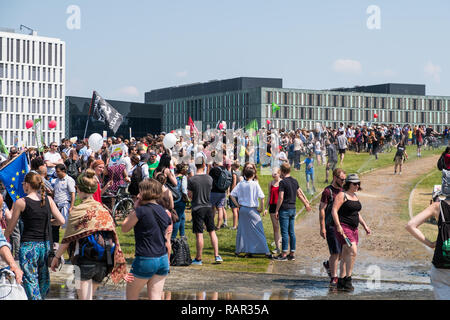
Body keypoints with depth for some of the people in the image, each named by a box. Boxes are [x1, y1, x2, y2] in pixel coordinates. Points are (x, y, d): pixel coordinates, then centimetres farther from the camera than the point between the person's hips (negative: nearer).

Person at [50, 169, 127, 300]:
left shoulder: (78, 211, -7)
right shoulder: (104, 210, 7)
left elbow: (67, 239, -4)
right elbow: (113, 235, 7)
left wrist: (56, 257, 9)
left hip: (85, 261, -6)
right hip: (103, 263, 6)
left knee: (84, 297, -5)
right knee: (90, 296, 20)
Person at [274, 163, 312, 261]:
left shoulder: (283, 182, -13)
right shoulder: (295, 181, 9)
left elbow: (281, 198, -16)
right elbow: (299, 194, 20)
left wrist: (277, 210, -11)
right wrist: (306, 203, 33)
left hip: (284, 210, -7)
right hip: (293, 209, 7)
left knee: (284, 232, -4)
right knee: (291, 232, 10)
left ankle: (284, 254, -3)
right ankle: (292, 254, 13)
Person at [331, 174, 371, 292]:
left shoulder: (355, 196, 17)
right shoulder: (342, 195, -8)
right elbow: (334, 210, -15)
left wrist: (365, 226, 18)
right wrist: (338, 226, -23)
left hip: (353, 228, 9)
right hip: (343, 227, -9)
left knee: (346, 256, 9)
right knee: (353, 251, -20)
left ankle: (341, 282, 13)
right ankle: (348, 279, -15)